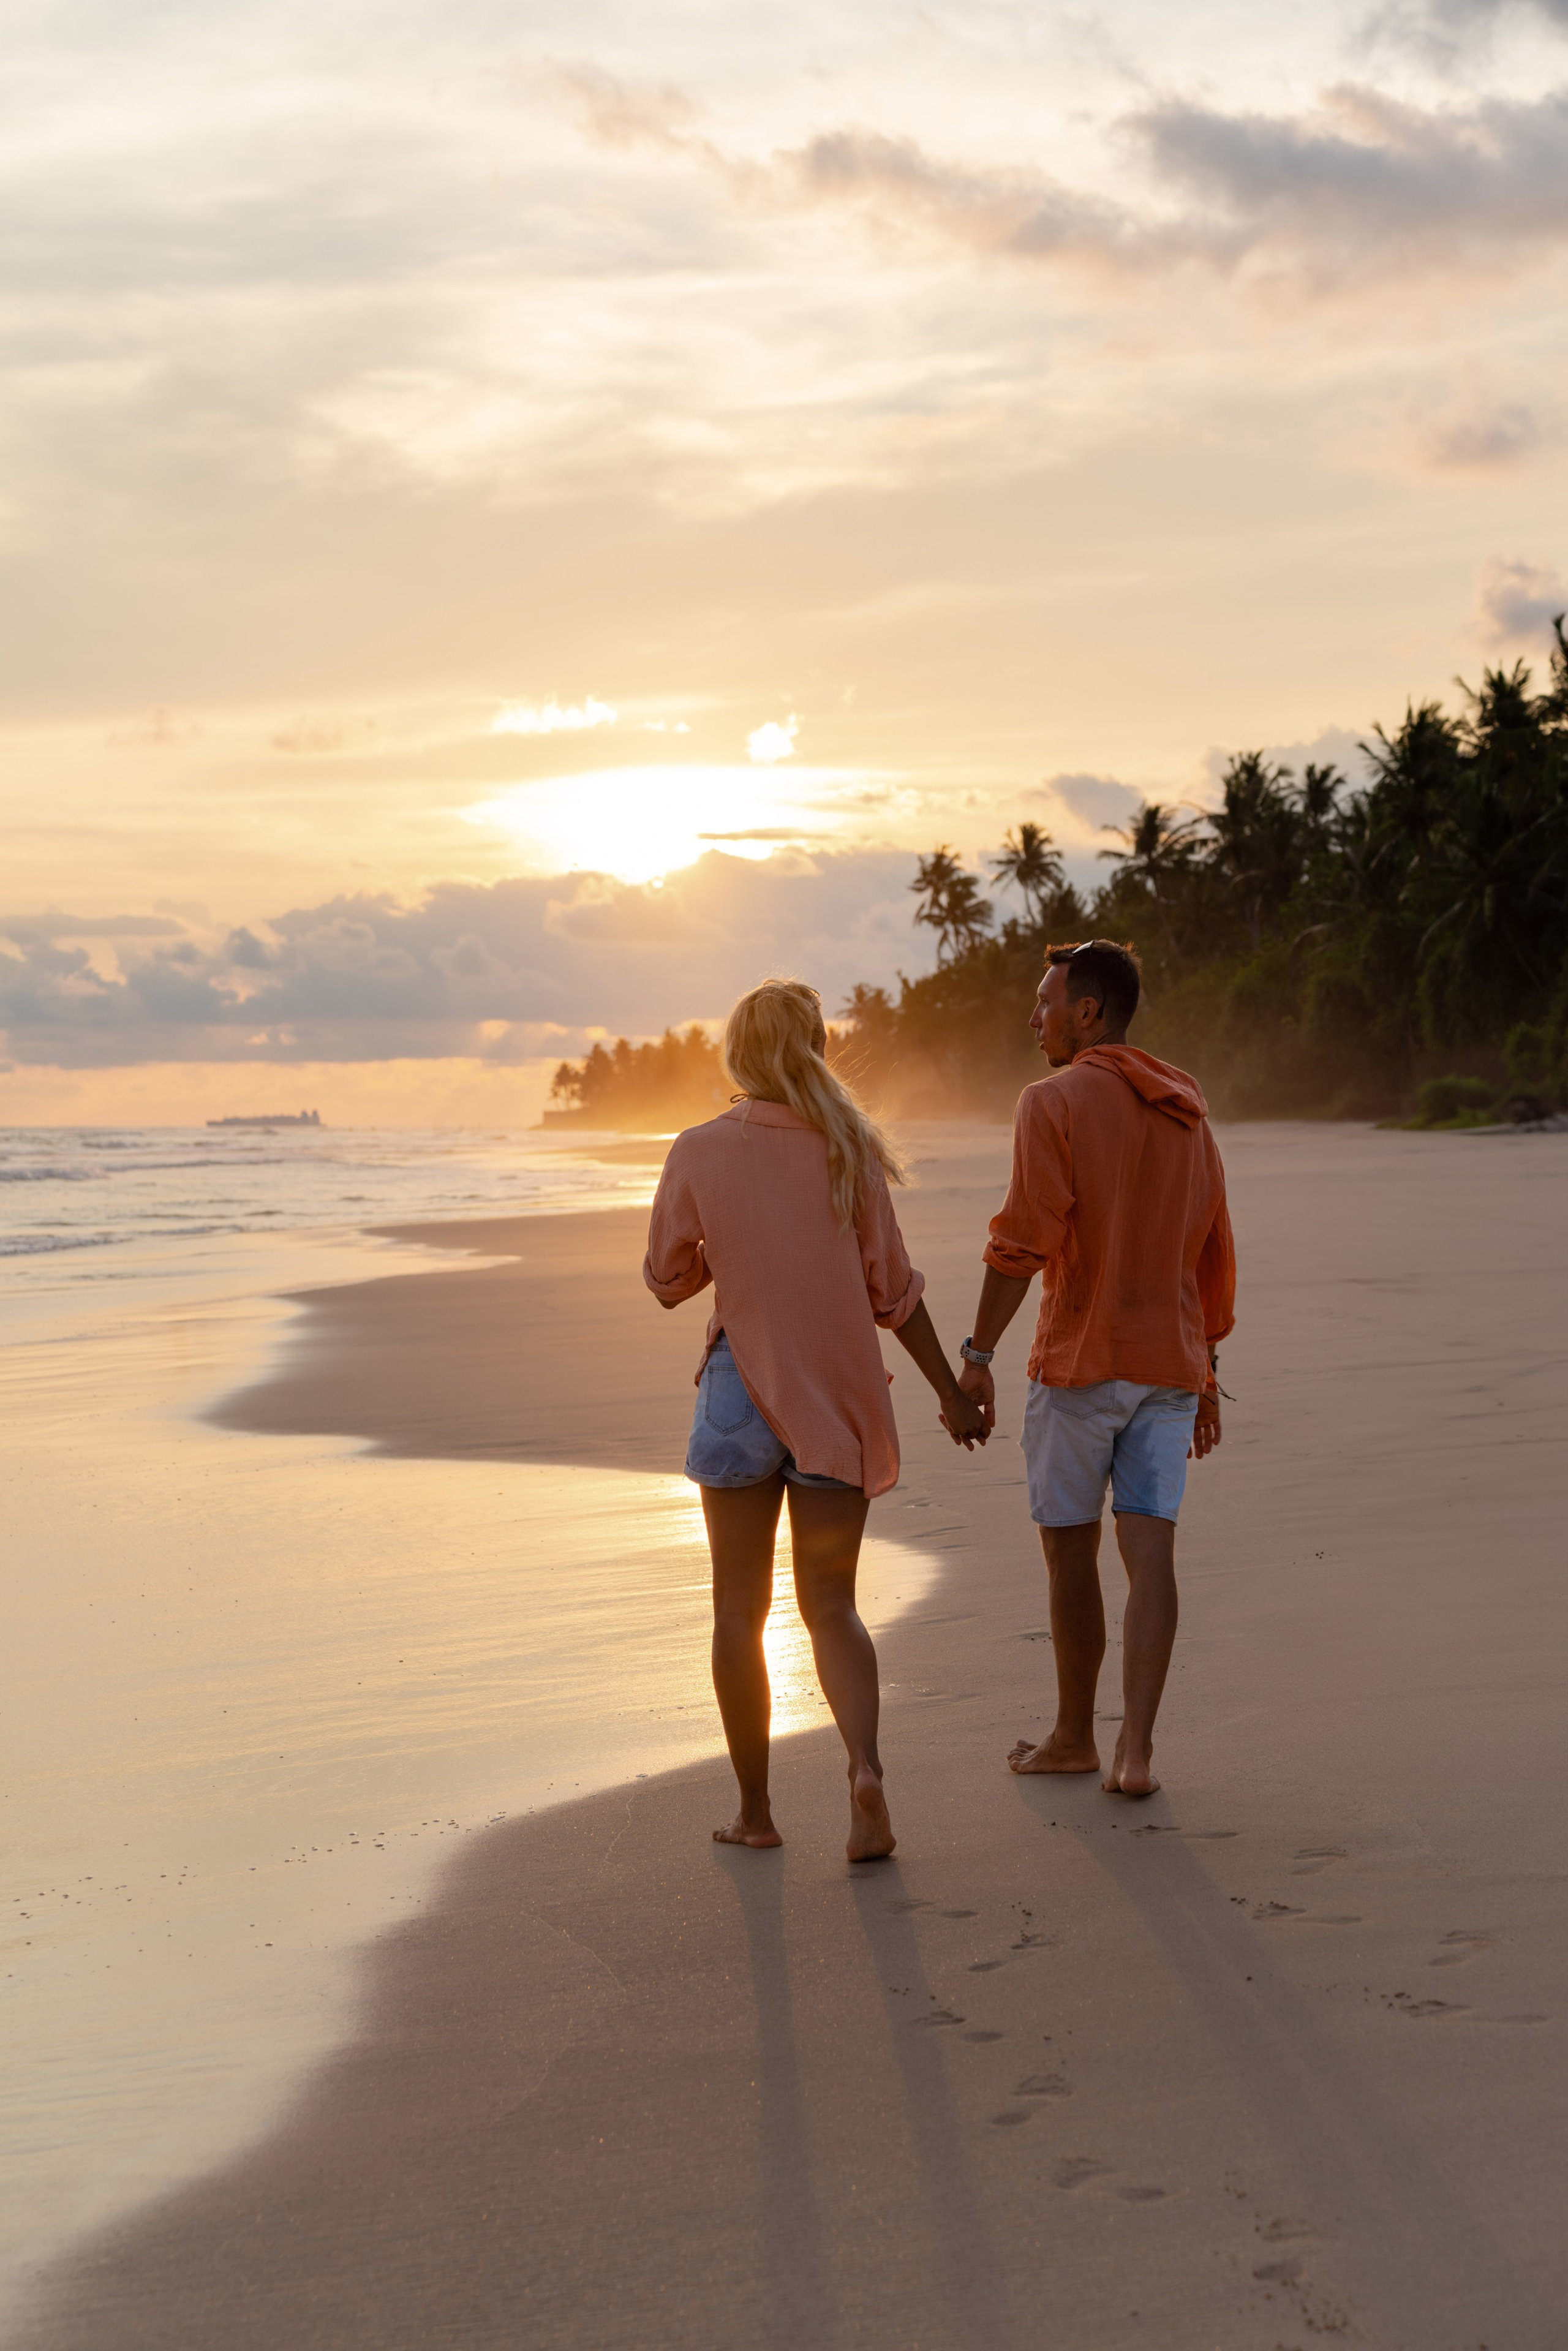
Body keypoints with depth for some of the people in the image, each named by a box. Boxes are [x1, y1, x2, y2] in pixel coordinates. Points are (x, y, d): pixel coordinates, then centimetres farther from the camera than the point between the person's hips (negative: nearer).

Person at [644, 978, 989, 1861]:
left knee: (741, 1610, 11)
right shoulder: (848, 1151, -1)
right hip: (838, 1396, 2)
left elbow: (669, 1277, 6)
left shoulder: (700, 1152, -4)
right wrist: (951, 1391, 8)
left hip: (743, 1385, -2)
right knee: (831, 1605, 10)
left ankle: (756, 1810, 15)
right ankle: (867, 1767, -14)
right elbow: (894, 1289, 0)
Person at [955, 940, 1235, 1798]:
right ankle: (1135, 1750, -8)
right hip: (1171, 1364, 5)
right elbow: (1214, 1254, 15)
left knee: (1069, 1548, 9)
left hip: (1079, 1360, -5)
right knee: (1149, 1551, 0)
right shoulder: (1187, 1114, 11)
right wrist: (1206, 1376, 22)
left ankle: (1074, 1735, 21)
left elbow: (1022, 1239, -18)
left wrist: (978, 1354, -14)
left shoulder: (1053, 1102, -9)